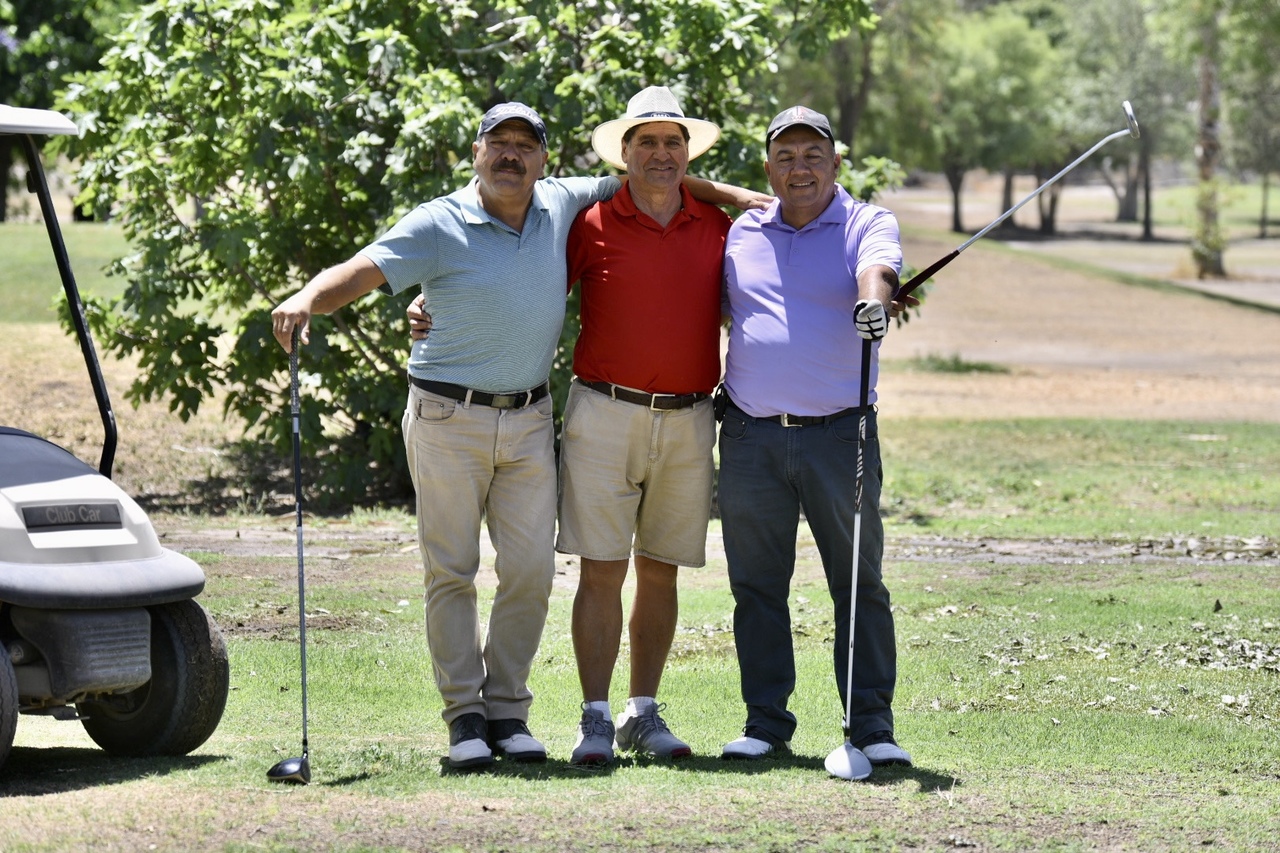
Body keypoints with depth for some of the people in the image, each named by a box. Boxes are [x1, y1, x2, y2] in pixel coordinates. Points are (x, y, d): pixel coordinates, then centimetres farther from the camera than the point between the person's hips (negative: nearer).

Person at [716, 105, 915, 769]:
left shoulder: (867, 225, 3)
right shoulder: (739, 234, 12)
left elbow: (878, 269, -20)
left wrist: (873, 299, -41)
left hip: (839, 434, -3)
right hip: (750, 437, 3)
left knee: (859, 584, -1)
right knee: (757, 585, 6)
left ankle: (871, 726, 3)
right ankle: (766, 720, 14)